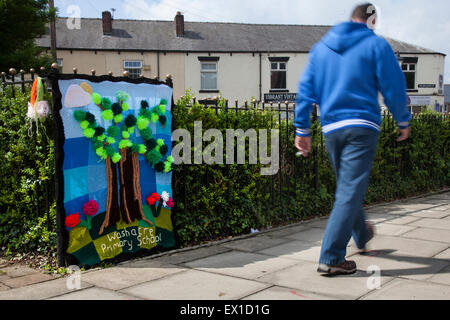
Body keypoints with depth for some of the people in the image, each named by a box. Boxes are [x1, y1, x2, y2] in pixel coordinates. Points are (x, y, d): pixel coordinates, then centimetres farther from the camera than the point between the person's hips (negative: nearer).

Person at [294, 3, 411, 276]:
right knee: (351, 192, -7)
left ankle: (361, 235, 44)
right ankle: (331, 258, -11)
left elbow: (306, 89, 10)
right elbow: (394, 87, -1)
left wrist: (302, 130, 11)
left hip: (331, 128, 6)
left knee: (347, 187, 22)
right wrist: (404, 122, 12)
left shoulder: (321, 48, 13)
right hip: (362, 125, -6)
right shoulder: (376, 45, -1)